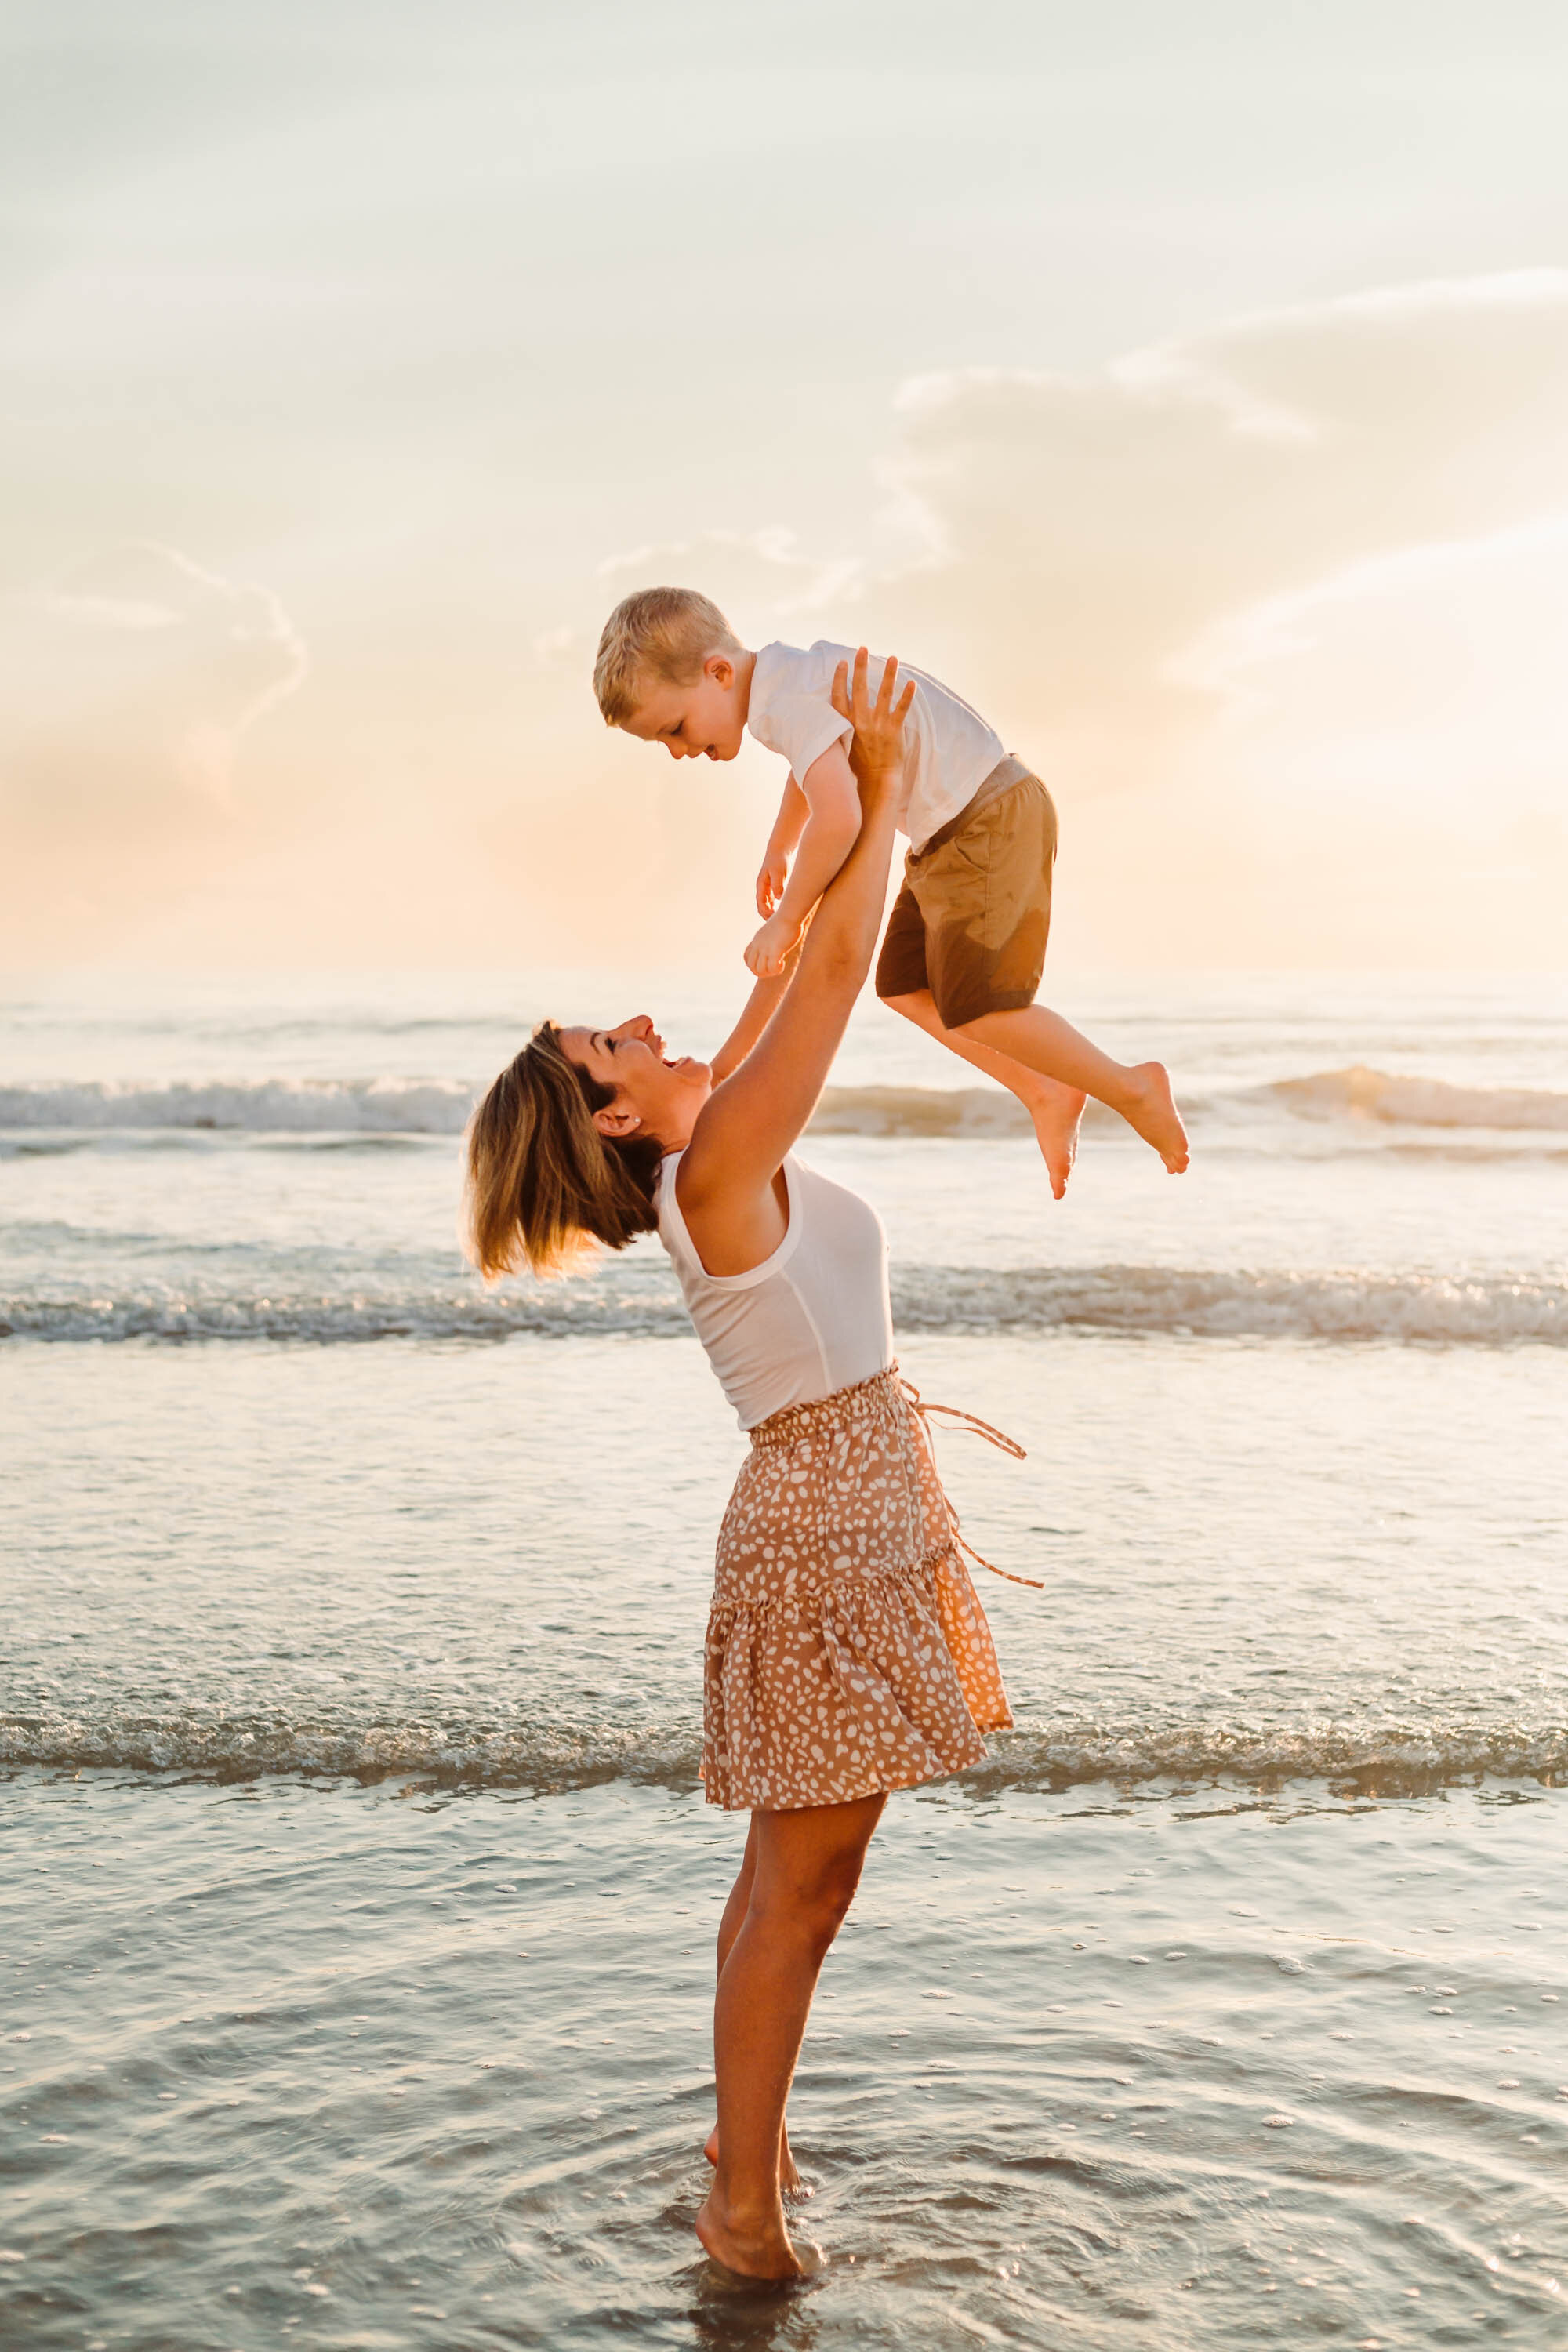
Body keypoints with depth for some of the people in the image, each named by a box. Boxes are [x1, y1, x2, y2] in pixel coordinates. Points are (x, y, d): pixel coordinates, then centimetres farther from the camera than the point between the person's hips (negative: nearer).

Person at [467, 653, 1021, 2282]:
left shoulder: (718, 1149, 7)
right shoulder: (718, 1173, -17)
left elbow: (801, 979, 15)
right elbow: (835, 971, -17)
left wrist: (855, 811, 14)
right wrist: (882, 791, -8)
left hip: (860, 1520, 9)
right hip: (822, 1542, -9)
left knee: (797, 1870, 17)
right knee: (803, 1883, 0)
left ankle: (747, 2135, 29)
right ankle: (744, 2201, 10)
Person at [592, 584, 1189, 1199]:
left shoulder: (792, 702, -25)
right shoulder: (796, 680, 8)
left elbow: (839, 817, -40)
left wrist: (786, 919, -27)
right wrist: (778, 853, 42)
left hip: (992, 819, -11)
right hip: (949, 833, 11)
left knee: (973, 1008, -8)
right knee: (904, 987, 12)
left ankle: (1132, 1089, 6)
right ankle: (1046, 1093, 17)